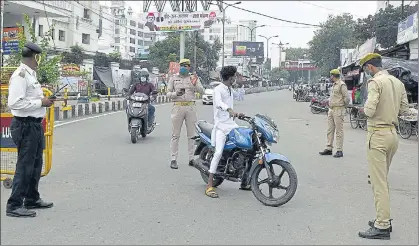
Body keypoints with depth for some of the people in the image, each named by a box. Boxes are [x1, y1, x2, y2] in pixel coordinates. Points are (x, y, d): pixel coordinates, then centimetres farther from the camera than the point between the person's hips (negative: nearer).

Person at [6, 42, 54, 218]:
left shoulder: (31, 74, 14)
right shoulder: (20, 75, -17)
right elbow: (15, 103, -25)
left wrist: (43, 99, 6)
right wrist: (41, 102, -19)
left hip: (35, 124, 10)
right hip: (25, 126, -10)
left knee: (36, 164, 19)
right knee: (24, 166, -6)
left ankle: (32, 199, 33)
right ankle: (14, 205, 2)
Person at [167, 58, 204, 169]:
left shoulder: (194, 78, 9)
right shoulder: (173, 78, 9)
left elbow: (202, 91, -3)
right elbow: (168, 93, 5)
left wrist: (195, 85, -22)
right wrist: (176, 93, -15)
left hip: (190, 107, 1)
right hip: (178, 107, -1)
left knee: (191, 134, 5)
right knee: (175, 135, -1)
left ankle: (192, 159, 11)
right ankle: (173, 159, 2)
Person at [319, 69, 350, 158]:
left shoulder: (341, 85, -12)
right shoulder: (334, 85, 17)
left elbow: (347, 98, -14)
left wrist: (342, 106, -4)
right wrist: (329, 102, 11)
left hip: (338, 110, -9)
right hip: (331, 110, 9)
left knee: (339, 131, -5)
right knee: (330, 130, 11)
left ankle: (339, 151, -2)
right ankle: (329, 149, 18)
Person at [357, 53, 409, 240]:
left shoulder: (375, 82, -13)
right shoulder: (398, 82, 11)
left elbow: (370, 111, -21)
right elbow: (404, 110, 12)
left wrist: (365, 107, 0)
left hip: (378, 135, -8)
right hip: (393, 134, 8)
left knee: (379, 182, -5)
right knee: (383, 180, 18)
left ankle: (382, 227, -3)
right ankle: (383, 219, 24)